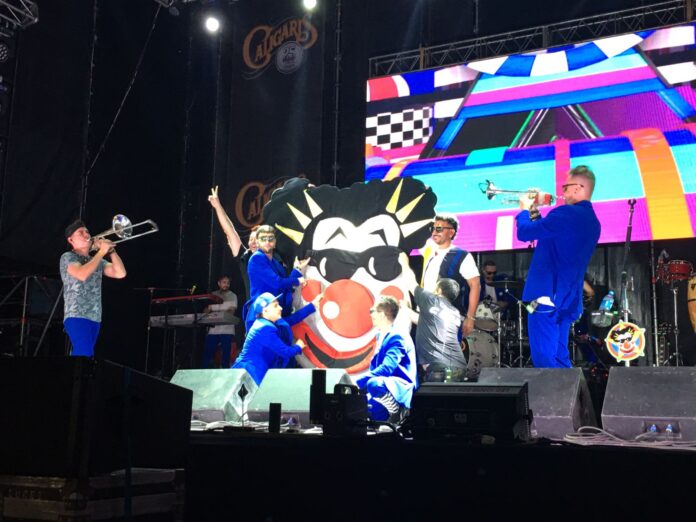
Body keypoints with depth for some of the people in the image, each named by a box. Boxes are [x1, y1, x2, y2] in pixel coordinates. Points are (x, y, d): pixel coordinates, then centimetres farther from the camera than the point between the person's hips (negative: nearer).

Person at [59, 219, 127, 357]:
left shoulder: (98, 261, 19)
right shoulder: (68, 257, 1)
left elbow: (120, 273, 8)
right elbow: (82, 274, -19)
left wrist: (111, 250, 0)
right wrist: (102, 251, -13)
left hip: (95, 318, 7)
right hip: (77, 316, -7)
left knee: (82, 354, 8)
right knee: (84, 354, -21)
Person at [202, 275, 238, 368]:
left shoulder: (232, 296, 8)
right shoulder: (213, 295, 16)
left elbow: (231, 310, -7)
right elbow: (206, 310, 11)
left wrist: (213, 307, -13)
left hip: (227, 330, -2)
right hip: (213, 330, 2)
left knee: (225, 357, -4)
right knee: (206, 354, -2)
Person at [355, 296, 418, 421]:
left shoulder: (397, 337, -17)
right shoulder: (381, 335, 13)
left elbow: (387, 368, -27)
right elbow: (374, 366, 18)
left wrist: (359, 382, -30)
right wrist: (359, 382, 2)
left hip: (400, 387, -9)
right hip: (385, 384, 9)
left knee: (373, 384, -38)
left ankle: (394, 407, -13)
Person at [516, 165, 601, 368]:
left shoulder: (566, 214, -15)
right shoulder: (592, 222, 15)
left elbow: (524, 233, -13)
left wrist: (525, 210, 6)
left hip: (548, 297, -9)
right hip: (567, 300, 9)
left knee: (545, 360, -7)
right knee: (558, 359, 14)